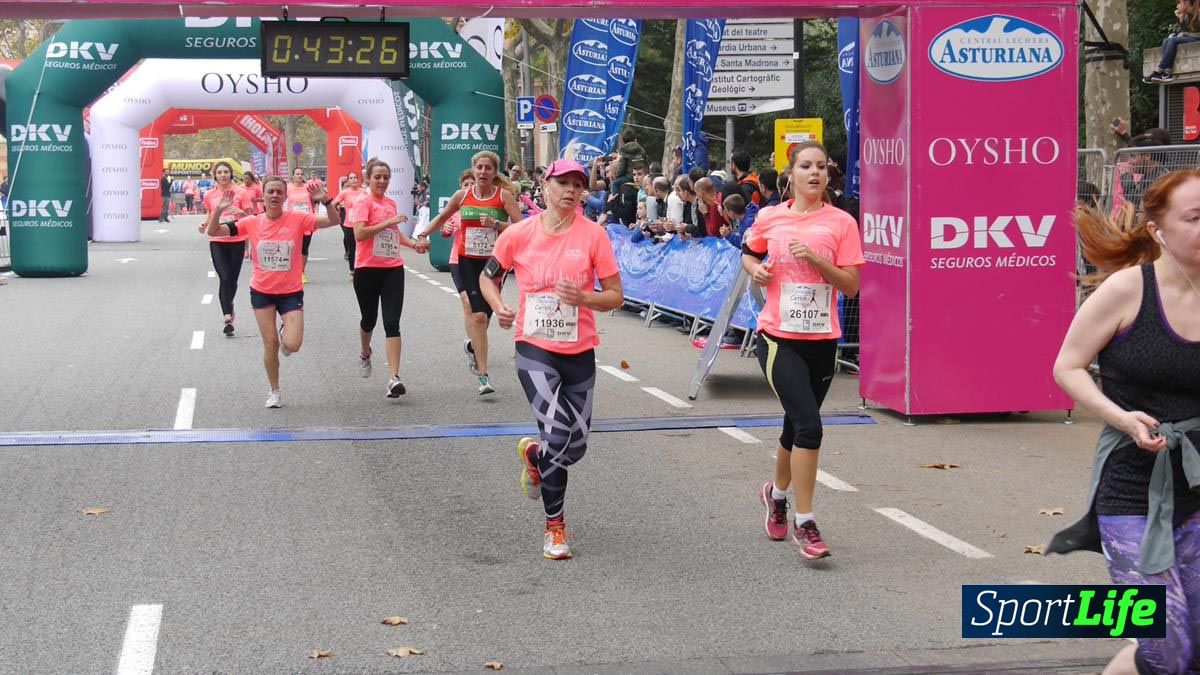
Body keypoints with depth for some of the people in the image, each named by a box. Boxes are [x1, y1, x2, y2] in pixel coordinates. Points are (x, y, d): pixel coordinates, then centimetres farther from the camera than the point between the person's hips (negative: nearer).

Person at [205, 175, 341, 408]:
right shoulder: (252, 223, -5)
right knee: (270, 343, 4)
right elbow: (213, 232, -3)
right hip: (262, 292, 1)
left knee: (292, 345, -12)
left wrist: (325, 201, -33)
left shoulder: (297, 219, -9)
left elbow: (334, 221, -15)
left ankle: (286, 331, 26)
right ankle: (274, 391, 23)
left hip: (291, 292, -1)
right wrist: (218, 210, -22)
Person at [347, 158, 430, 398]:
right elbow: (359, 233, -22)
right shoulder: (363, 202, -6)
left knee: (392, 323, -9)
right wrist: (388, 222, -22)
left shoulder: (391, 204, 13)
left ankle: (394, 378, -16)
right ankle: (365, 354, 47)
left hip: (393, 269, 4)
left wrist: (414, 244, 15)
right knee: (369, 319, 14)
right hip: (367, 269, -4)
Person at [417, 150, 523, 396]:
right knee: (477, 315, -15)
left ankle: (472, 345, 48)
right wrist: (423, 235, 18)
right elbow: (442, 217, 22)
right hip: (465, 262, 0)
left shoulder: (504, 195, -4)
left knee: (483, 316, 13)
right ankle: (483, 375, -16)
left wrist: (496, 224, -23)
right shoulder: (462, 196, 3)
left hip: (493, 263, 0)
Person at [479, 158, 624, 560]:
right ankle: (554, 526, 0)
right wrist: (498, 307, -6)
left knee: (576, 447, 8)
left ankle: (533, 454, 44)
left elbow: (615, 297, -2)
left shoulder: (593, 235, -5)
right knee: (558, 435, -17)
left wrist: (583, 297, -21)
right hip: (535, 349, -2)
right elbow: (488, 276, 13)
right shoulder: (519, 234, -2)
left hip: (579, 352, 2)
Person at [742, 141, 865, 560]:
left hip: (821, 339, 2)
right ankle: (804, 524, -9)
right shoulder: (770, 219, 1)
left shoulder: (840, 223, -1)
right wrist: (755, 269, -2)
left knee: (797, 427, 15)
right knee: (809, 426, -16)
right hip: (778, 337, -2)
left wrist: (815, 258, -18)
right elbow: (748, 255, 20)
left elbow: (851, 286, -5)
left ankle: (777, 493, 44)